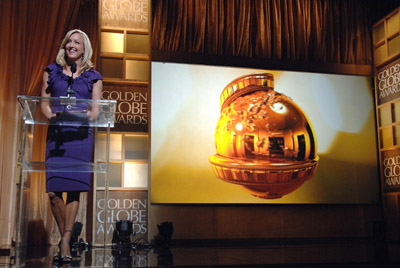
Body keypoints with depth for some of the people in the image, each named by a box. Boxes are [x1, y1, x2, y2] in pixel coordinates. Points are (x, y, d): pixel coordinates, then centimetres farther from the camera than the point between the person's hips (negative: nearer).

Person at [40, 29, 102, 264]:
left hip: (81, 135, -1)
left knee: (74, 189, -4)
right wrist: (51, 114, -12)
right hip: (56, 134, 1)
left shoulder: (93, 77, 12)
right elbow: (44, 102, 9)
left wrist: (88, 115, -18)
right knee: (53, 191, -6)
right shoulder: (52, 71, 15)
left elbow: (96, 109, 4)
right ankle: (66, 236, 15)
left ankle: (65, 245, 3)